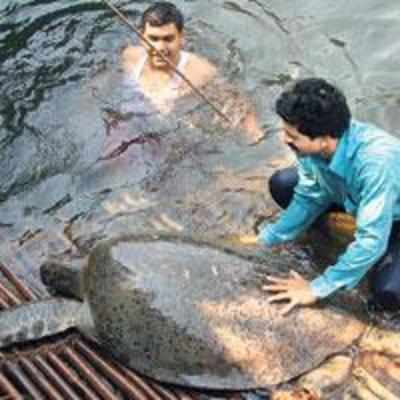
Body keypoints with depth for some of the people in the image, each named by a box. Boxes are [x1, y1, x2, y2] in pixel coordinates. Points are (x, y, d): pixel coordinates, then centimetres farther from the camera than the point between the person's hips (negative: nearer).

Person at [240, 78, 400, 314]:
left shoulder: (375, 161, -42)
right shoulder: (316, 144, -24)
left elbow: (371, 240, -38)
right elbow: (310, 195, -6)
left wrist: (318, 289, -32)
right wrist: (267, 238, -9)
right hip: (355, 196, 5)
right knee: (282, 184, -9)